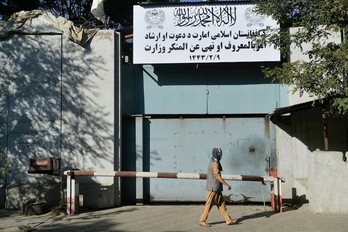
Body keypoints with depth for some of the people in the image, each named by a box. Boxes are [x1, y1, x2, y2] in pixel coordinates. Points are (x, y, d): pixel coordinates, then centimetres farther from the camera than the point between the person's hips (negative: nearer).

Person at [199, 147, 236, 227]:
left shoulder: (212, 162, 14)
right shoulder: (215, 163, -16)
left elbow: (208, 175, 19)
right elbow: (218, 176, -21)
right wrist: (226, 185, -18)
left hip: (216, 188, 10)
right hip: (214, 188, -10)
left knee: (221, 204, 9)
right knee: (209, 205, -3)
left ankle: (228, 220, 12)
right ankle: (202, 221, 4)